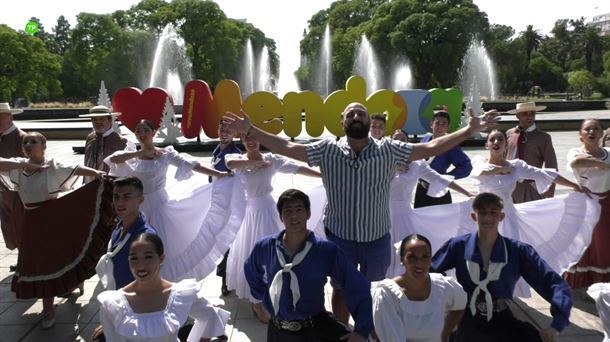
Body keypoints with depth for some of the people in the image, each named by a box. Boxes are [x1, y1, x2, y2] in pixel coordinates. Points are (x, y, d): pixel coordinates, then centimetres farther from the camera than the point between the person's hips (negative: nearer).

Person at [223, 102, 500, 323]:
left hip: (377, 238, 1)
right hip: (339, 237, 0)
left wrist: (469, 131, -11)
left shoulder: (389, 150, -7)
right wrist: (250, 130, -19)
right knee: (341, 291, 18)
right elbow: (286, 147, -12)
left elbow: (431, 148, -6)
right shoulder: (327, 150, -9)